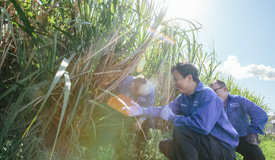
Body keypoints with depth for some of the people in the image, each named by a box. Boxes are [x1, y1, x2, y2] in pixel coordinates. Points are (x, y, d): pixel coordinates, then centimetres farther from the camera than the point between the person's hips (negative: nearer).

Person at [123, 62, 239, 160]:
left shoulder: (207, 95, -22)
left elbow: (202, 127, -33)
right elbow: (166, 109, 5)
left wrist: (171, 117, -22)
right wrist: (143, 111, -8)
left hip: (223, 150, -8)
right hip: (204, 144, 9)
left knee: (180, 130, -29)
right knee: (164, 145, 8)